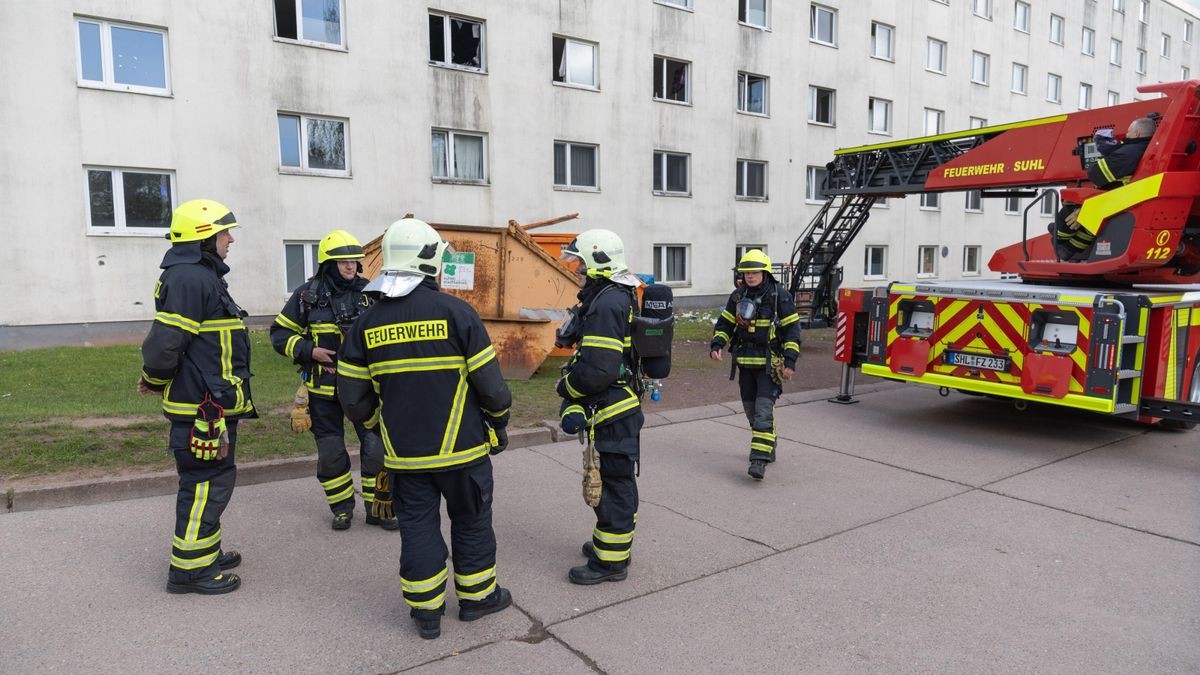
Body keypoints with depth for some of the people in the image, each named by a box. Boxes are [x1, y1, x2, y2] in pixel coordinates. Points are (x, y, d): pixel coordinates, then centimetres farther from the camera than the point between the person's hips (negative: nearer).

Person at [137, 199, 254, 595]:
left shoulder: (204, 276, 16)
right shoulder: (188, 279, -18)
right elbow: (164, 343, -22)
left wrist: (154, 382, 18)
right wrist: (154, 381, -5)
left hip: (213, 402, 10)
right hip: (202, 405, -10)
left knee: (210, 479, 19)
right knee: (207, 482, -2)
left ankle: (206, 551, 33)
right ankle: (189, 569, 9)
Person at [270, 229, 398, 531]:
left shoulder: (368, 293, -1)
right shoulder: (307, 294, -4)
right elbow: (280, 333, 2)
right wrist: (309, 350, -13)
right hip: (323, 388, 0)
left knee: (376, 447, 0)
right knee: (330, 453, 10)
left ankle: (378, 508, 15)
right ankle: (342, 507, 28)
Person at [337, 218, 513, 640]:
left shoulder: (367, 323, 0)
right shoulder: (455, 312, -13)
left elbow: (354, 399, 3)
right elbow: (490, 384, -11)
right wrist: (499, 423, 7)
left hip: (404, 453, 3)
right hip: (461, 447, -3)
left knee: (417, 527, 14)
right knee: (471, 521, 15)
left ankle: (426, 611, 23)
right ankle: (476, 596, 30)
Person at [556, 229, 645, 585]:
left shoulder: (606, 304, -21)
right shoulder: (618, 297, 12)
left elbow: (597, 370, -26)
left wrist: (564, 387, -8)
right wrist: (573, 403, 9)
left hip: (612, 413, -10)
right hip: (620, 408, 10)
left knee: (613, 483, 1)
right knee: (615, 481, 21)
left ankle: (610, 560, 13)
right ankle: (612, 541, 37)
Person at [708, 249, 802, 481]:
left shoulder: (780, 297, -7)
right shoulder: (738, 297, 7)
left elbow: (792, 330, -6)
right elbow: (725, 323, 12)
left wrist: (790, 361, -12)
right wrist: (716, 345, -5)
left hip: (769, 364, -5)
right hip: (745, 363, 6)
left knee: (763, 411, -14)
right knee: (751, 410, 13)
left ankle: (759, 460, -15)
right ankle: (769, 448, 32)